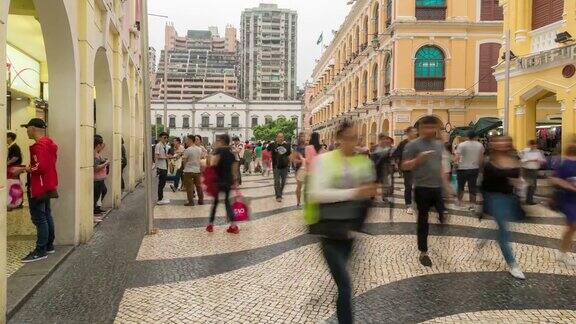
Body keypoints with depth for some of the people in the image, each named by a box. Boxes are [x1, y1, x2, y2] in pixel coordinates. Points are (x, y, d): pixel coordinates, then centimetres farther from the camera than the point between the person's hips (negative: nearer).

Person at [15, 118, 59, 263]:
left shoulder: (39, 145, -18)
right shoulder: (49, 143, 13)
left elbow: (41, 167, -26)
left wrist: (23, 169, -15)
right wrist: (28, 167, 14)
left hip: (39, 188, -10)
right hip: (47, 186, 10)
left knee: (39, 218, -6)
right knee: (46, 216, 15)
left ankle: (40, 251, -1)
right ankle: (49, 246, 23)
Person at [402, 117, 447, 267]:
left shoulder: (439, 144, 11)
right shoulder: (413, 145, -7)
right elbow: (404, 166, -9)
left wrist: (444, 181, 15)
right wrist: (418, 159, -26)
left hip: (438, 188, 5)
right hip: (422, 188, -5)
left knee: (445, 217, 6)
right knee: (423, 220, 4)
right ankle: (423, 253, 17)